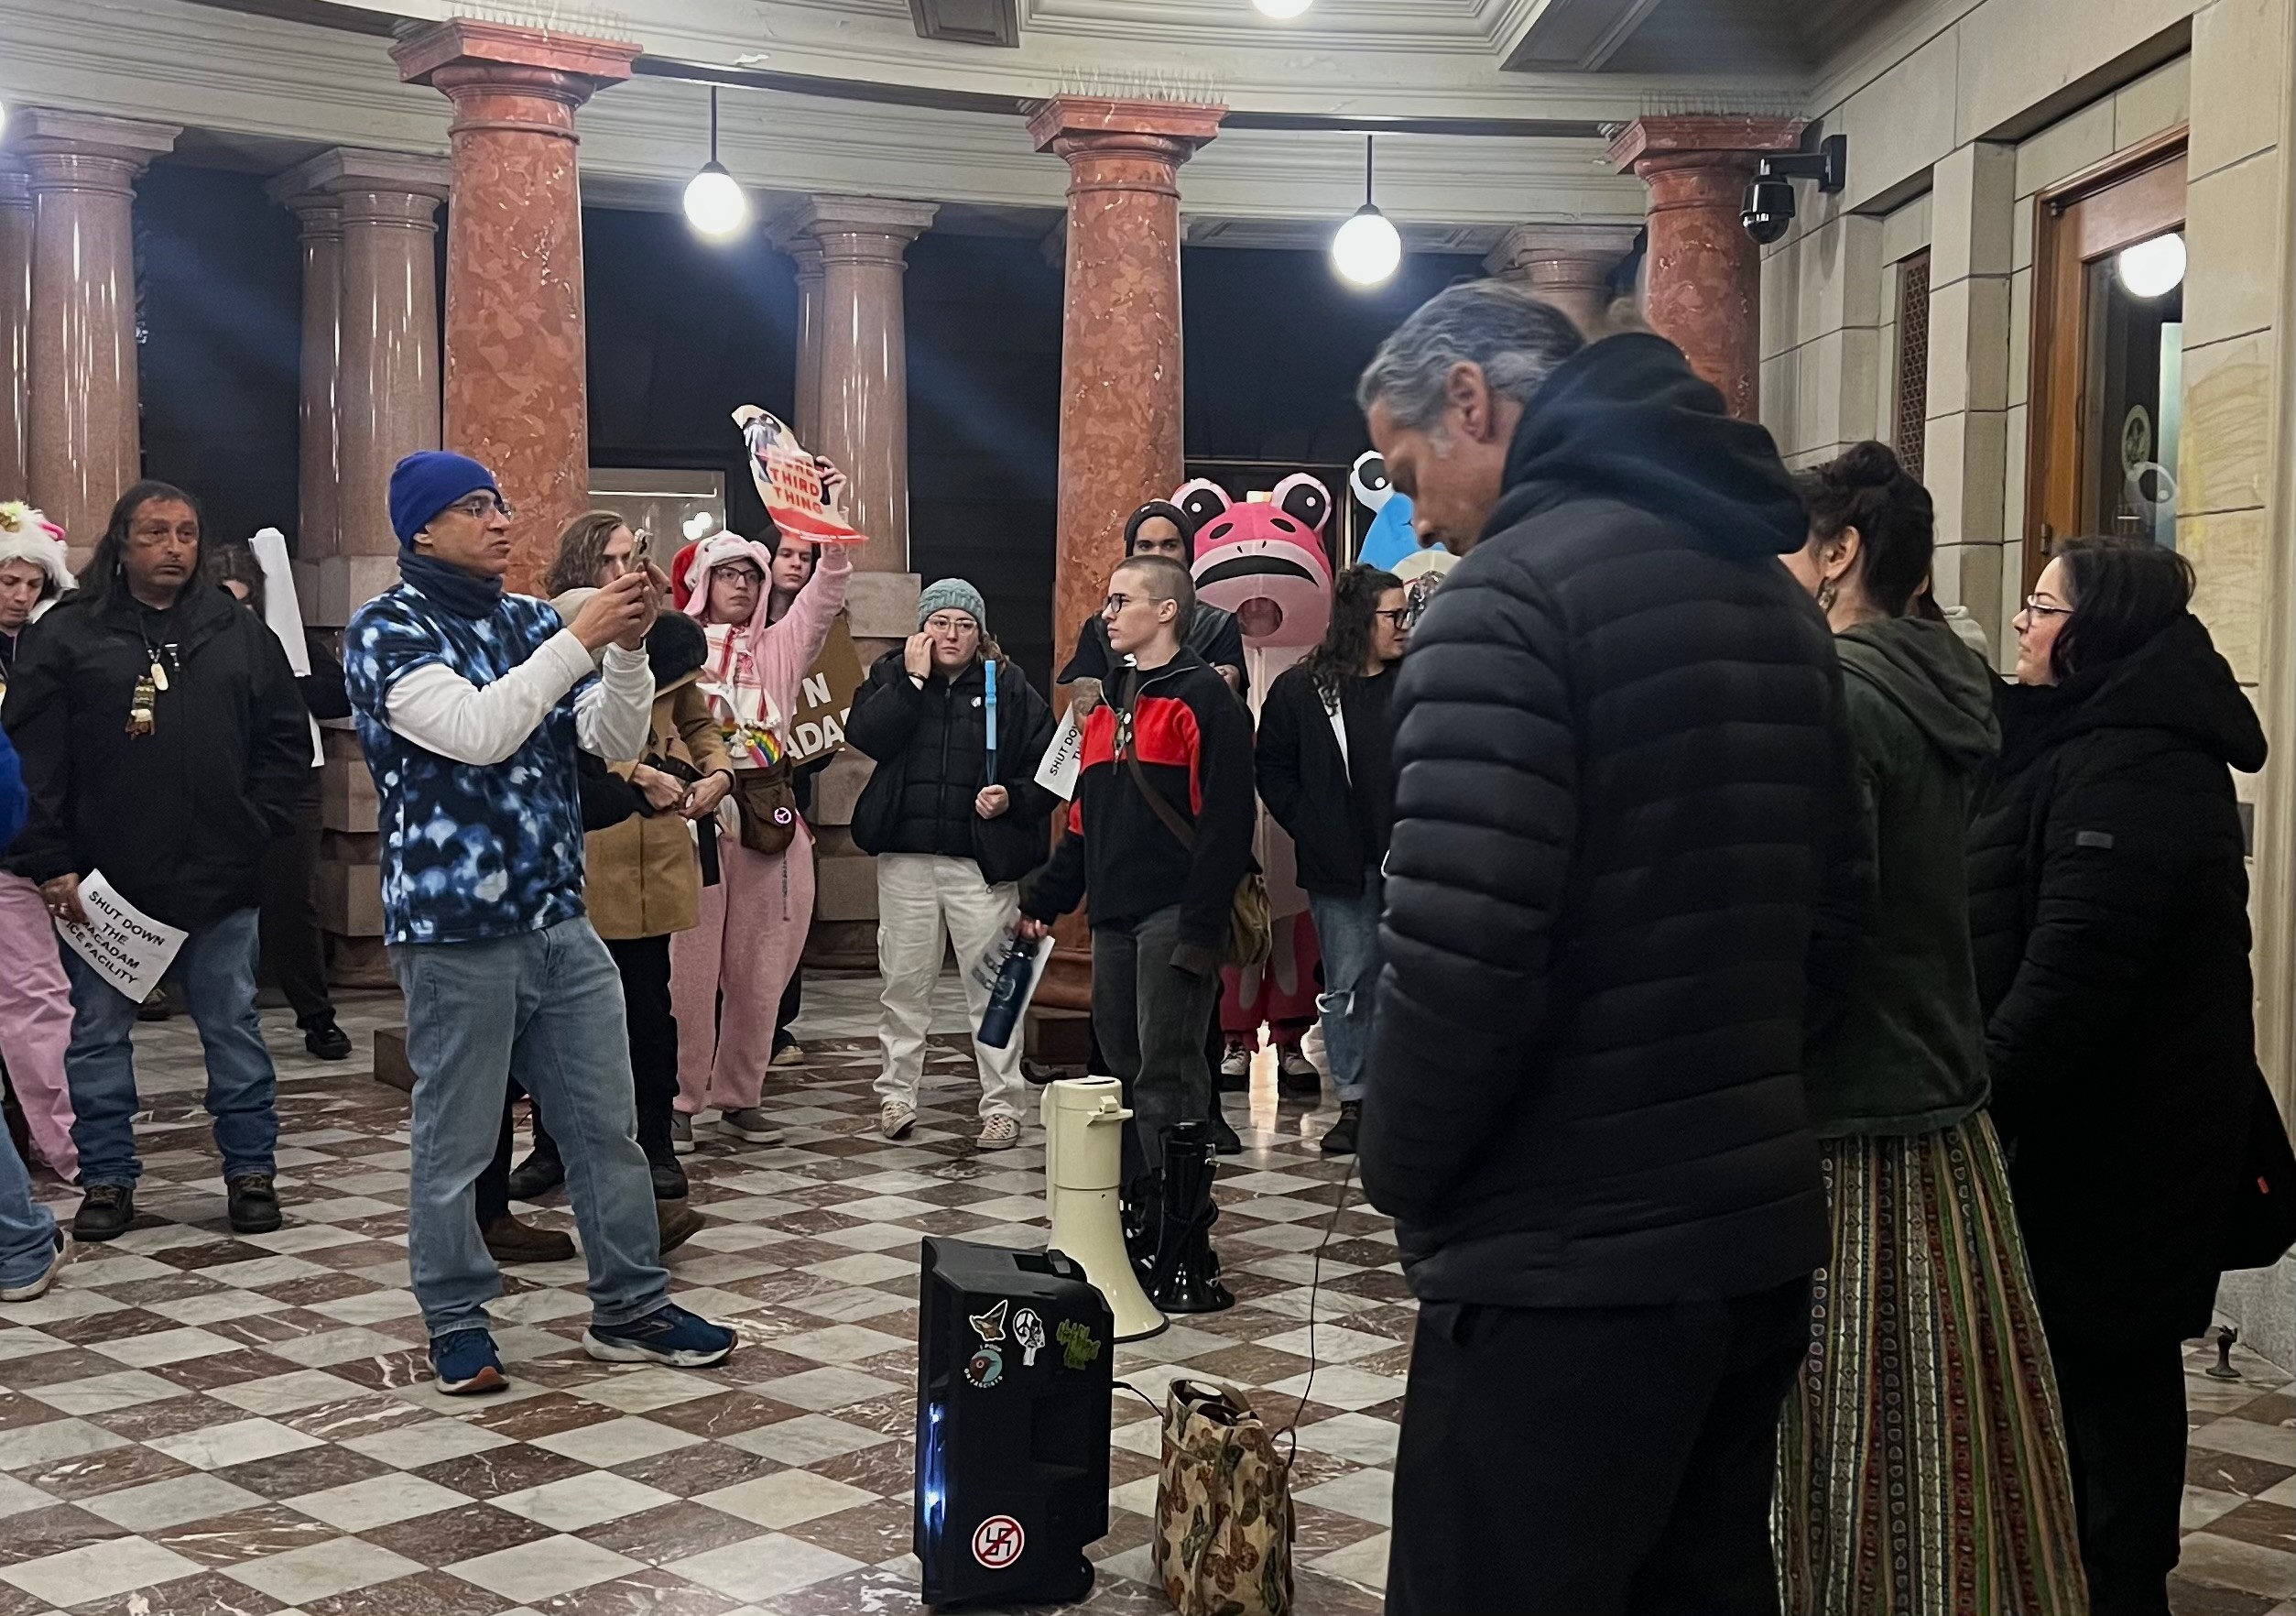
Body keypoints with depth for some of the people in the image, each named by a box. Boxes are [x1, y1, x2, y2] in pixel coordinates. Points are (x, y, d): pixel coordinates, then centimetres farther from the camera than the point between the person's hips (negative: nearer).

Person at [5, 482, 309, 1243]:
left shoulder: (240, 633, 7)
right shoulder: (67, 635, 0)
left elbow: (286, 740, 10)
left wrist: (255, 828, 0)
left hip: (220, 878, 1)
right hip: (102, 882, -1)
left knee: (233, 1029, 8)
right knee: (97, 1034, 7)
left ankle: (251, 1171, 18)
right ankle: (107, 1177, 19)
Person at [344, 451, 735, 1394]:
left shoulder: (533, 621, 11)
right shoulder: (386, 631, -7)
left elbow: (616, 740, 4)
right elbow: (476, 733, -23)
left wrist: (628, 648, -13)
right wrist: (582, 639, -23)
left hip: (562, 920, 6)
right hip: (456, 930, -6)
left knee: (608, 1125, 10)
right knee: (455, 1143, 6)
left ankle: (632, 1309, 22)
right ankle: (458, 1323, 22)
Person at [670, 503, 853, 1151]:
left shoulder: (780, 647, 13)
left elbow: (826, 593, 0)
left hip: (769, 819, 3)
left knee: (758, 969, 8)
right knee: (690, 966, -2)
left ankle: (739, 1096, 20)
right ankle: (679, 1099, 9)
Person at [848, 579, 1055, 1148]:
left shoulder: (1009, 686, 4)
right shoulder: (890, 674, 8)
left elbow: (1046, 769, 4)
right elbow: (865, 737, -10)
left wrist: (1014, 798, -14)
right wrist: (912, 680, -12)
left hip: (982, 861, -2)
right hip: (906, 856, 2)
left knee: (992, 986, -1)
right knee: (904, 983, 10)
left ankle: (1002, 1105, 7)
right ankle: (896, 1095, 23)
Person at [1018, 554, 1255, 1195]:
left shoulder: (1204, 697, -7)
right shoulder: (1109, 703, 19)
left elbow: (1225, 822, -14)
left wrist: (1201, 928, -19)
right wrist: (1043, 900, 17)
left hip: (1174, 917, -8)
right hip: (1114, 915, 8)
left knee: (1166, 1072, -7)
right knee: (1123, 1064, 11)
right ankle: (1135, 1203, 20)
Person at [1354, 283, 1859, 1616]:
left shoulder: (1511, 593, -15)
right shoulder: (1775, 592, 13)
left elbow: (1459, 960, -22)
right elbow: (1826, 916, 16)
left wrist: (1401, 1174, -7)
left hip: (1567, 1262, -9)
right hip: (1761, 1231, 9)